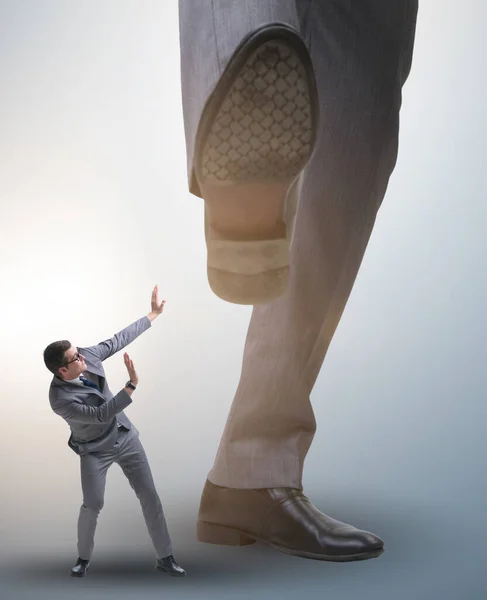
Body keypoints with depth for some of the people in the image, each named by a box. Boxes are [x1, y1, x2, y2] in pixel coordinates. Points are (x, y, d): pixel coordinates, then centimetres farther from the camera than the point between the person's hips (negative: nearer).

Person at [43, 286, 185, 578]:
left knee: (149, 495, 2)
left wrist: (154, 314, 2)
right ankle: (84, 558, 18)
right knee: (93, 504, -11)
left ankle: (165, 557, 11)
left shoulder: (88, 356, -14)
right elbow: (101, 415, -32)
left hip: (126, 438, 5)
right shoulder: (61, 398, -29)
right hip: (95, 451, -5)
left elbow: (120, 339, -1)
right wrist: (132, 385, -39)